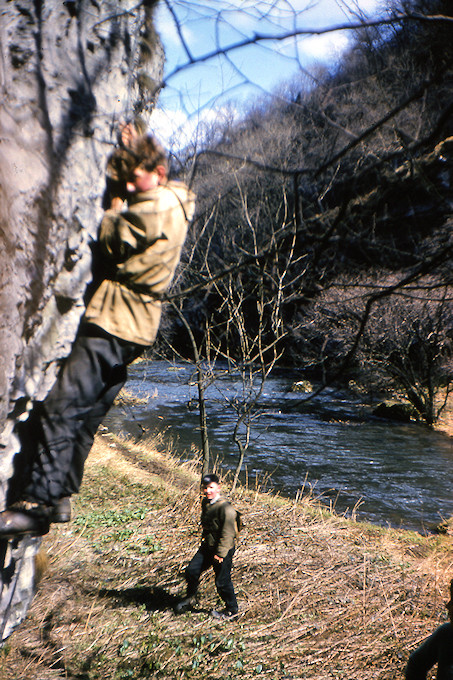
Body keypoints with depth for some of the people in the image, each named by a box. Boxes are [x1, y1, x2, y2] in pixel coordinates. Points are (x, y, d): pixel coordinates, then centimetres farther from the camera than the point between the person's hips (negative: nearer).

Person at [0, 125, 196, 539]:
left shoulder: (160, 205, -12)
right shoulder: (170, 205, 19)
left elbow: (111, 241, -13)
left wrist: (115, 204, 5)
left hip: (115, 323, -11)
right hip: (129, 326, 11)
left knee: (59, 408, -13)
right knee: (85, 415, 12)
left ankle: (37, 503, -11)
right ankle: (59, 496, 18)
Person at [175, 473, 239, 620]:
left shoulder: (225, 507, -23)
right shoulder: (205, 503, 4)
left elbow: (228, 533, -22)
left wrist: (221, 554, -20)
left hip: (223, 549, -8)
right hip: (207, 546, 8)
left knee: (222, 581, 2)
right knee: (191, 570, 4)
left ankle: (231, 610, 23)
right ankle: (190, 597, 29)